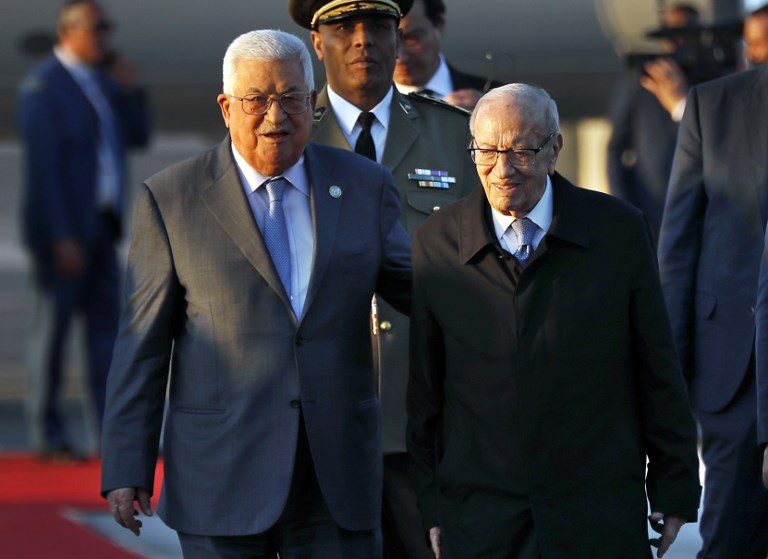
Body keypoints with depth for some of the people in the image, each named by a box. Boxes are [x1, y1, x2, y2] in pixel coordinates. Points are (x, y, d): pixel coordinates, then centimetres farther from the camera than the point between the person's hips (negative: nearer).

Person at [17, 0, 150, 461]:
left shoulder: (103, 81, 11)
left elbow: (138, 137, 11)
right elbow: (43, 165, -18)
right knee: (57, 324, 0)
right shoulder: (43, 86, -13)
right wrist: (61, 239, -21)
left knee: (106, 324, 1)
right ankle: (50, 430, 12)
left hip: (99, 226, 7)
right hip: (62, 230, -7)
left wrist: (131, 90, -6)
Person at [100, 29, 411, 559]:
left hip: (338, 480, 2)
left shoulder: (365, 187, 7)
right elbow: (143, 344, 1)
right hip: (222, 478, -2)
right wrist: (126, 471, -2)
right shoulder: (171, 198, 0)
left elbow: (420, 289, 16)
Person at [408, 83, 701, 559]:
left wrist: (675, 493, 5)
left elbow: (659, 374, 4)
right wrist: (431, 507, 4)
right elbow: (422, 390, 5)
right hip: (480, 517, 0)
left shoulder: (619, 230, 0)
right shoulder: (436, 243, 1)